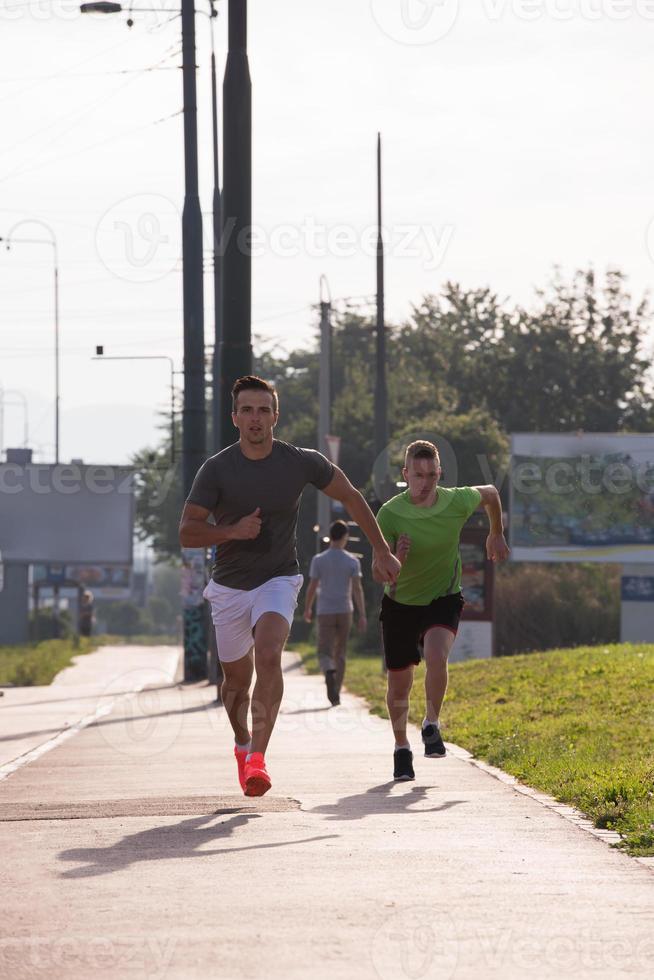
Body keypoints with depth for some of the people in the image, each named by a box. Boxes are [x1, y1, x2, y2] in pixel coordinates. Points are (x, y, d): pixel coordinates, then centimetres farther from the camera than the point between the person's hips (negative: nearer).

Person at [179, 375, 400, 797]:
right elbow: (187, 532, -8)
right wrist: (233, 530, -25)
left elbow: (351, 497, 8)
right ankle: (243, 743, 42)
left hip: (279, 580, -1)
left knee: (268, 654, -28)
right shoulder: (217, 469, -10)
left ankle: (258, 757, -34)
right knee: (237, 679, 10)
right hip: (230, 586, 1)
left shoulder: (301, 462, -8)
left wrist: (382, 551, 9)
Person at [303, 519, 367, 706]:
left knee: (325, 651, -2)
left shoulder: (318, 560, -2)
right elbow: (357, 589, -8)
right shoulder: (352, 561, -2)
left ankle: (329, 672, -35)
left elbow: (312, 588, -2)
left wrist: (307, 609, 13)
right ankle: (336, 693, 13)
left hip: (325, 612, -1)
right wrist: (362, 615, -8)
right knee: (340, 653, 13)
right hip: (345, 612, 1)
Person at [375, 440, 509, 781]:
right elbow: (379, 574, -17)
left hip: (443, 599, 0)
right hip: (400, 603, 0)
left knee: (436, 656, -29)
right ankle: (401, 748, 29)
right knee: (399, 684, 5)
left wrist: (496, 535, 19)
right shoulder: (390, 514, -20)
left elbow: (490, 493, 9)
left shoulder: (457, 502, -16)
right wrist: (397, 560, -38)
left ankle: (431, 725, -7)